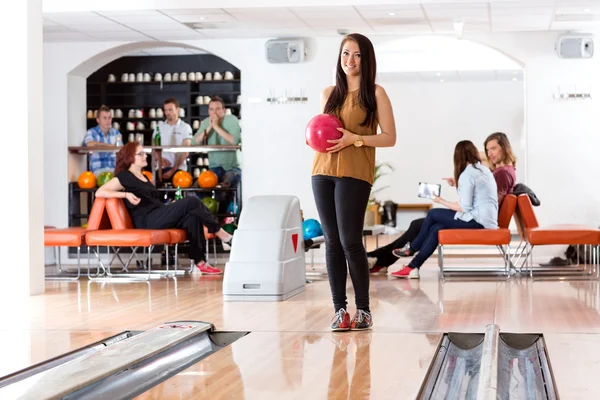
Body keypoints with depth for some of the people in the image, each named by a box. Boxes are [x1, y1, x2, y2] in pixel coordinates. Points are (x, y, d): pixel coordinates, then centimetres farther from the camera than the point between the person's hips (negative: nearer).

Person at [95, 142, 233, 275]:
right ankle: (223, 236, -15)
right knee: (191, 201, -21)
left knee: (192, 216, -22)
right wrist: (126, 194, -16)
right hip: (147, 221, -8)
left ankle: (200, 262, -25)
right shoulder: (124, 177, 2)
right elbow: (99, 192, -7)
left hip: (160, 218, 8)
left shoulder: (144, 177, 27)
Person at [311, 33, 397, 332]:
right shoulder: (328, 94, 15)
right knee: (332, 241, 2)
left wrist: (356, 139, -13)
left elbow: (390, 138, 0)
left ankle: (363, 310, 2)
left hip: (354, 174, -4)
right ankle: (339, 308, 7)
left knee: (350, 241, -9)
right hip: (322, 172, 4)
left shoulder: (375, 93, 3)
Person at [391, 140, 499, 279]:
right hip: (489, 220, 9)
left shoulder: (467, 174, -12)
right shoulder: (485, 170, 14)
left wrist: (442, 201, -2)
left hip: (477, 221, -9)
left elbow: (464, 207, -15)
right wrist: (458, 184, 25)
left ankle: (412, 249, 24)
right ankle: (413, 267, 10)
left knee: (432, 214, 5)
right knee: (436, 228, 10)